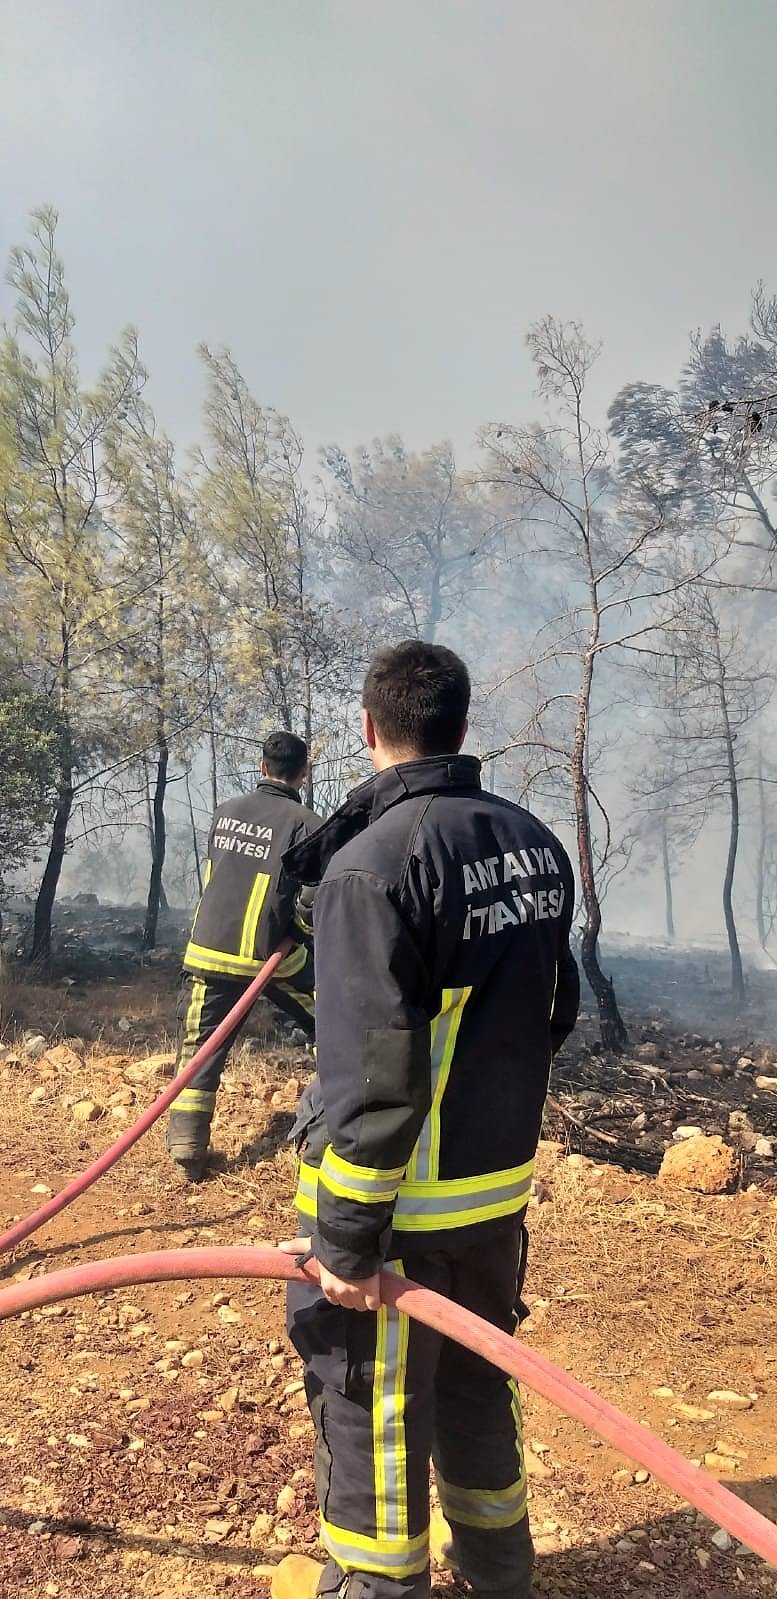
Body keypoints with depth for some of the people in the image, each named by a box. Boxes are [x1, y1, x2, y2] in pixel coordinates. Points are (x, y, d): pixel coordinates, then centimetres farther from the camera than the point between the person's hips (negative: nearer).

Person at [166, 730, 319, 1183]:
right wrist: (307, 932, 6)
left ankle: (187, 1151, 6)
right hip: (269, 955, -4)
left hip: (208, 950, 4)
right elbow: (316, 899, -14)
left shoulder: (227, 811, 7)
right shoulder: (305, 822, -10)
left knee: (199, 1051, 9)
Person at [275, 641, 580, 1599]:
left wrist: (346, 1238, -17)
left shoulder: (373, 861, -22)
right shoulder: (535, 844, 0)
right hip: (502, 1189, 7)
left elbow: (374, 1076, -25)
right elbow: (555, 1010, 9)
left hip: (404, 1202, -7)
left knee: (372, 1396, 14)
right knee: (475, 1376, 26)